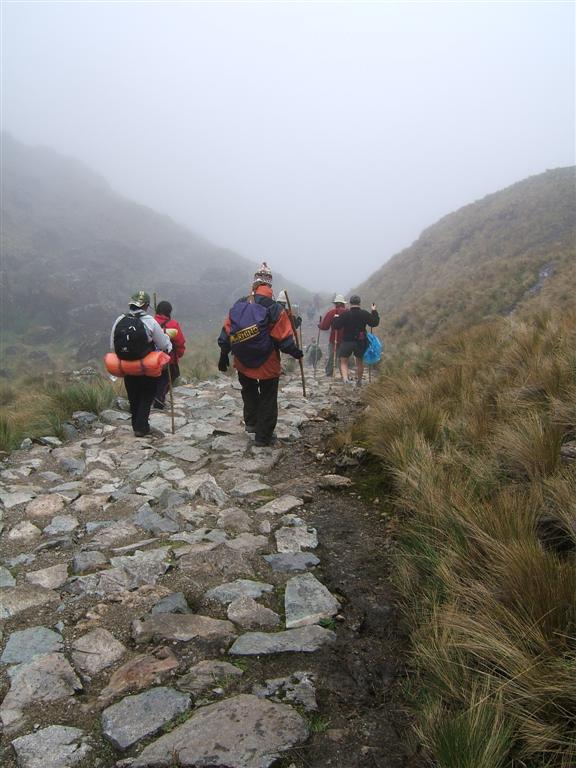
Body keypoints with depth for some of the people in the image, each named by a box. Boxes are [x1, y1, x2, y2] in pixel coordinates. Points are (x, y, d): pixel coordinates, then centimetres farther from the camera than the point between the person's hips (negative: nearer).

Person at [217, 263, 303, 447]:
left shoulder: (238, 305, -2)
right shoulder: (275, 309, -14)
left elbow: (226, 333, 2)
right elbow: (284, 340, -13)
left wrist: (224, 355, 12)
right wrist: (295, 352, 5)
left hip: (242, 363, 4)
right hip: (268, 365, -4)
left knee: (249, 391, 30)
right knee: (268, 400, 10)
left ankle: (251, 423, 32)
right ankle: (263, 437, 15)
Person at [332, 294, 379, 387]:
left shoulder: (345, 314, -11)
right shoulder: (365, 314, -6)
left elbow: (336, 325, -10)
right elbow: (374, 323, 2)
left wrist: (336, 318, 9)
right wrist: (374, 312, 14)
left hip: (347, 342, -2)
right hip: (361, 342, 2)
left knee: (343, 361, 4)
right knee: (360, 361, 19)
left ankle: (345, 379, -18)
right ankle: (359, 380, 31)